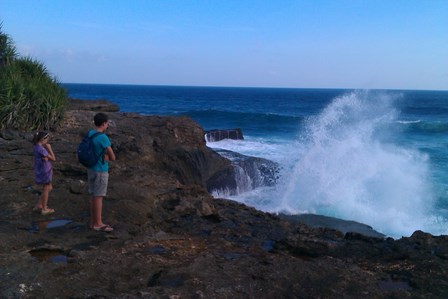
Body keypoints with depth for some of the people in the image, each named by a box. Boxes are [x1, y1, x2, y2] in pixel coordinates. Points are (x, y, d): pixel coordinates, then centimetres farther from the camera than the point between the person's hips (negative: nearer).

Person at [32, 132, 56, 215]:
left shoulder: (36, 146, 4)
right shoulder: (41, 149, -25)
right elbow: (53, 158, -15)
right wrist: (49, 148, -11)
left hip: (41, 170, 9)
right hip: (44, 171, -9)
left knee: (49, 188, 21)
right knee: (46, 189, 9)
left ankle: (38, 206, 28)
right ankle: (44, 209, 23)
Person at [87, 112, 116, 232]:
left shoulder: (89, 134, 6)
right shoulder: (103, 138, -20)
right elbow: (112, 157, -17)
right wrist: (106, 157, 2)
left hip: (91, 169, 8)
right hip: (100, 171, -8)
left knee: (94, 196, 15)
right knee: (98, 197, 0)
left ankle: (93, 222, 24)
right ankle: (98, 224, 10)